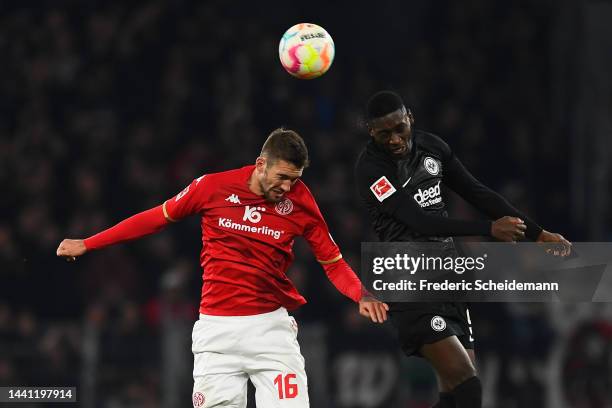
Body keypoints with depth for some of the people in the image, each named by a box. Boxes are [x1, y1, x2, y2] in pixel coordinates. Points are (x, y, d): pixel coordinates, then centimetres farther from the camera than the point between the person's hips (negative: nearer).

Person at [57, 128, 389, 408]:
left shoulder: (300, 201, -3)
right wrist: (86, 244, 10)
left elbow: (333, 262, 4)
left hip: (271, 328, 0)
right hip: (217, 329, 0)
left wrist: (361, 294, -17)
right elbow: (157, 218, 8)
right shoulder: (213, 187, -4)